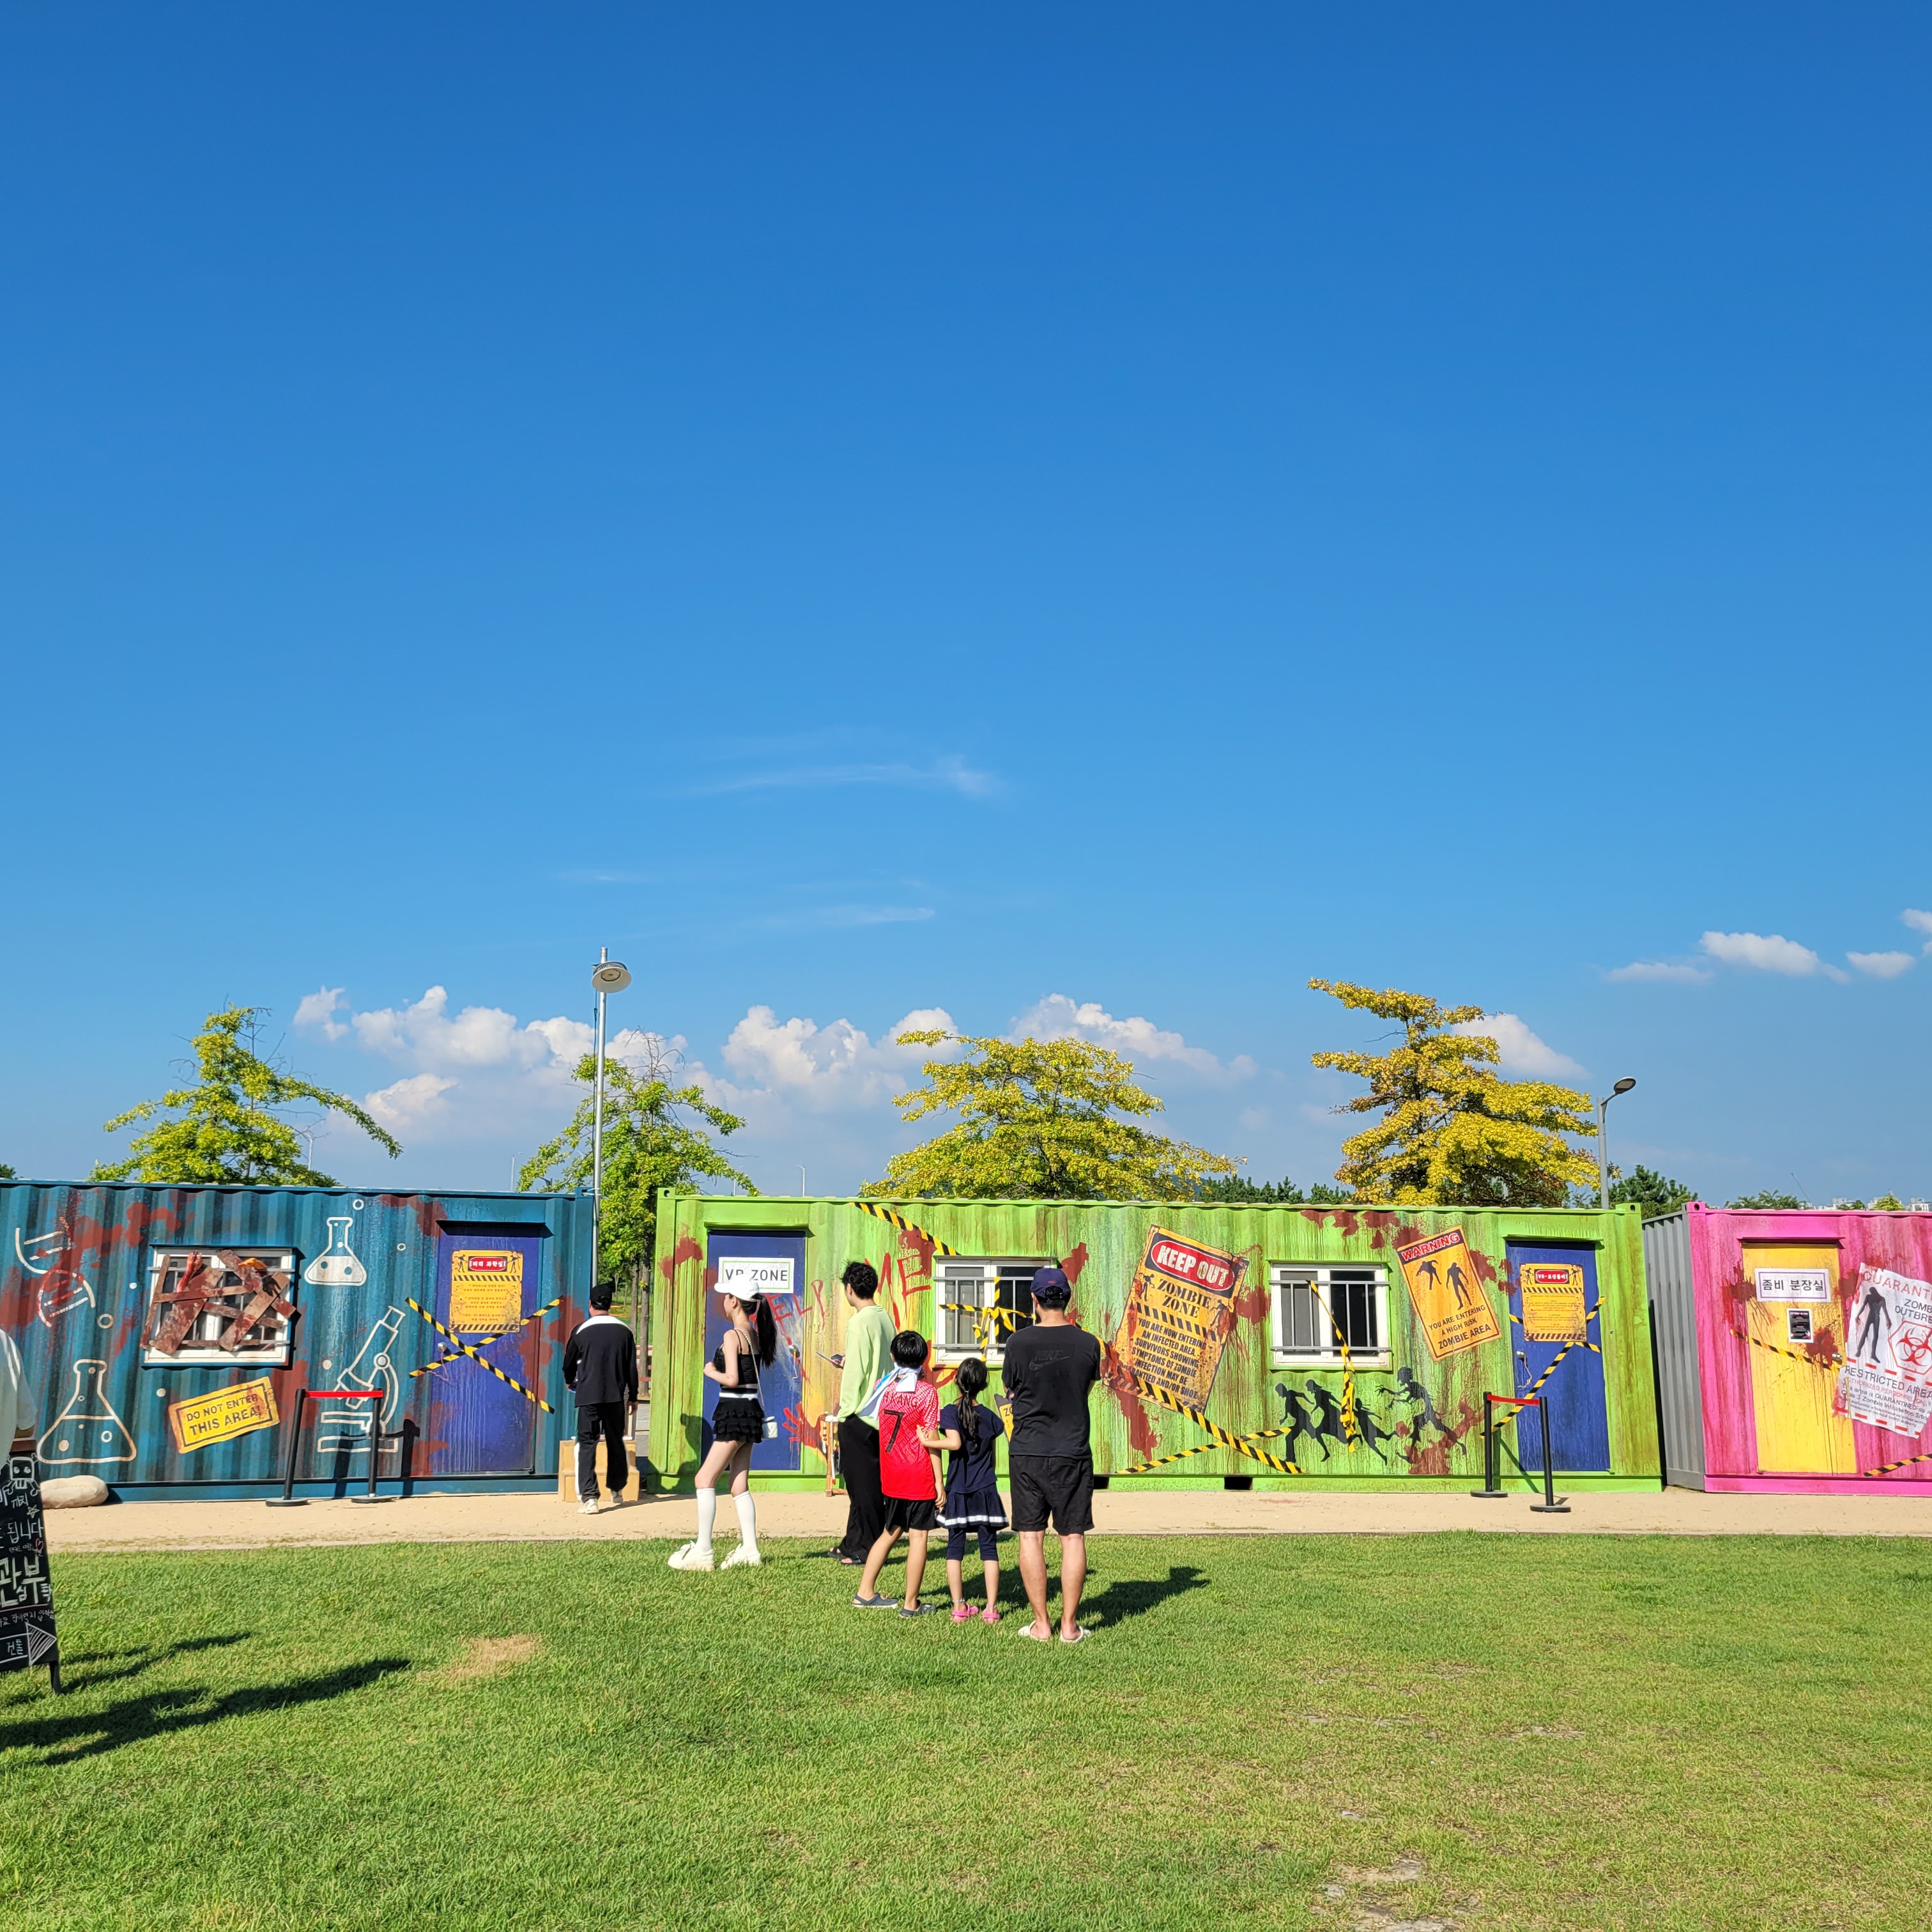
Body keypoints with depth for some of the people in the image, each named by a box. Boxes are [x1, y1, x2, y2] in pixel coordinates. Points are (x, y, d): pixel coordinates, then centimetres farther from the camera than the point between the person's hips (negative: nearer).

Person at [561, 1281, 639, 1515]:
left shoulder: (581, 1331, -3)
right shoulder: (624, 1331, 2)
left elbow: (569, 1362, 10)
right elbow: (632, 1367, 6)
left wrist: (569, 1382, 31)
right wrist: (633, 1397, 16)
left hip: (588, 1397, -2)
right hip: (616, 1396, 3)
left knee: (587, 1444, 0)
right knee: (616, 1443, 16)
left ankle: (588, 1498, -10)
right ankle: (617, 1491, 28)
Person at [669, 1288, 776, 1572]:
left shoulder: (733, 1336, -15)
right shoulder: (755, 1335, 11)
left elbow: (732, 1379, -21)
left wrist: (710, 1371, -4)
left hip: (735, 1414, -9)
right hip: (750, 1412, 9)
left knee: (705, 1480, -5)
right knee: (740, 1486, 11)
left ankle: (702, 1552, -7)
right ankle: (749, 1549, 10)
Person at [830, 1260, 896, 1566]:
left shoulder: (859, 1321, -16)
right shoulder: (885, 1318, 9)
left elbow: (856, 1372, -19)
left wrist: (845, 1411, -12)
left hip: (859, 1413, -9)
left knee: (863, 1482, -1)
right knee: (867, 1481, 15)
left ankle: (867, 1549, 5)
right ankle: (853, 1543, 24)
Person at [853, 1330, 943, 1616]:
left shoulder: (884, 1386, 3)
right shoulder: (927, 1392, -10)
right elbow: (929, 1441, -11)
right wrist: (939, 1482, -8)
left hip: (891, 1475, 6)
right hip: (919, 1477, -6)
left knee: (891, 1531, 20)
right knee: (918, 1537, 1)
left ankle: (865, 1592, 23)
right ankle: (911, 1604, 4)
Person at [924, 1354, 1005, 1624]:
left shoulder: (949, 1412, -8)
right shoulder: (990, 1417, 1)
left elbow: (955, 1442, -24)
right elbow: (993, 1456, 8)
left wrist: (928, 1442, -14)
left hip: (957, 1491, -1)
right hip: (985, 1490, 1)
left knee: (955, 1547, 8)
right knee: (989, 1547, 5)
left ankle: (959, 1607, 8)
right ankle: (991, 1607, 4)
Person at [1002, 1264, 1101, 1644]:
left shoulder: (1019, 1343, -7)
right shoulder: (1087, 1343, -4)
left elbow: (1012, 1392, 7)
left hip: (1027, 1452, -1)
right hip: (1073, 1452, 1)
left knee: (1031, 1536, 7)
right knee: (1072, 1537, 7)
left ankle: (1041, 1624, 9)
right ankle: (1069, 1625, 9)